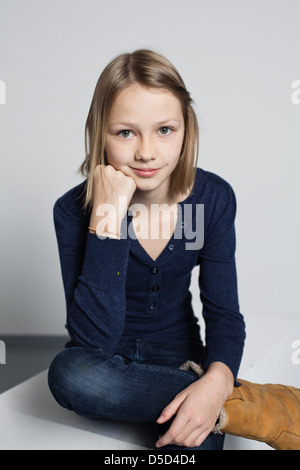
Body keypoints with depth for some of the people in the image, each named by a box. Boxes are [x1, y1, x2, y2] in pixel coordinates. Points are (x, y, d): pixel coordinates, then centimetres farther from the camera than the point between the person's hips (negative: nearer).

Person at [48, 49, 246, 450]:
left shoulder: (214, 198, -11)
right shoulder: (74, 209, -18)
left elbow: (224, 311, -9)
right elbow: (94, 339, -27)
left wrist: (218, 379, -31)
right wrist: (107, 219, -33)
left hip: (179, 356, -1)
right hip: (108, 362, 2)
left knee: (195, 439, -31)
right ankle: (245, 402, -20)